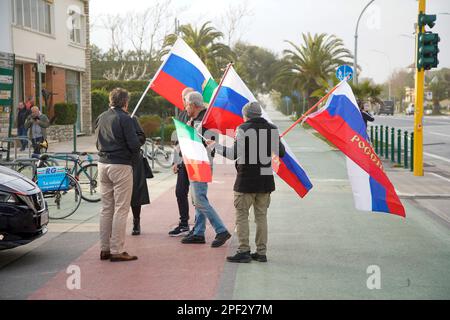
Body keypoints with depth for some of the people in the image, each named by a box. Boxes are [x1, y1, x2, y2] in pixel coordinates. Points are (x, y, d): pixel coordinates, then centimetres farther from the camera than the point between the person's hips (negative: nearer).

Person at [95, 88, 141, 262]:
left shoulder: (101, 118, 11)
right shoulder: (124, 118, -10)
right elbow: (134, 144, -13)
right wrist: (131, 153, 6)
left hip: (103, 164, 7)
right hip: (121, 166, -7)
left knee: (106, 208, 12)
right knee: (121, 209, -3)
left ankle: (105, 249, 15)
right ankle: (117, 251, -3)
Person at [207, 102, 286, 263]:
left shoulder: (243, 129, -10)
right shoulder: (272, 129, 5)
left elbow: (234, 154, -16)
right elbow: (281, 152, 12)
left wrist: (215, 145, -3)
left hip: (247, 179, -5)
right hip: (266, 178, 5)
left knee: (242, 215, 3)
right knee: (261, 216, 11)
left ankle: (244, 251, 1)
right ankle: (261, 252, 13)